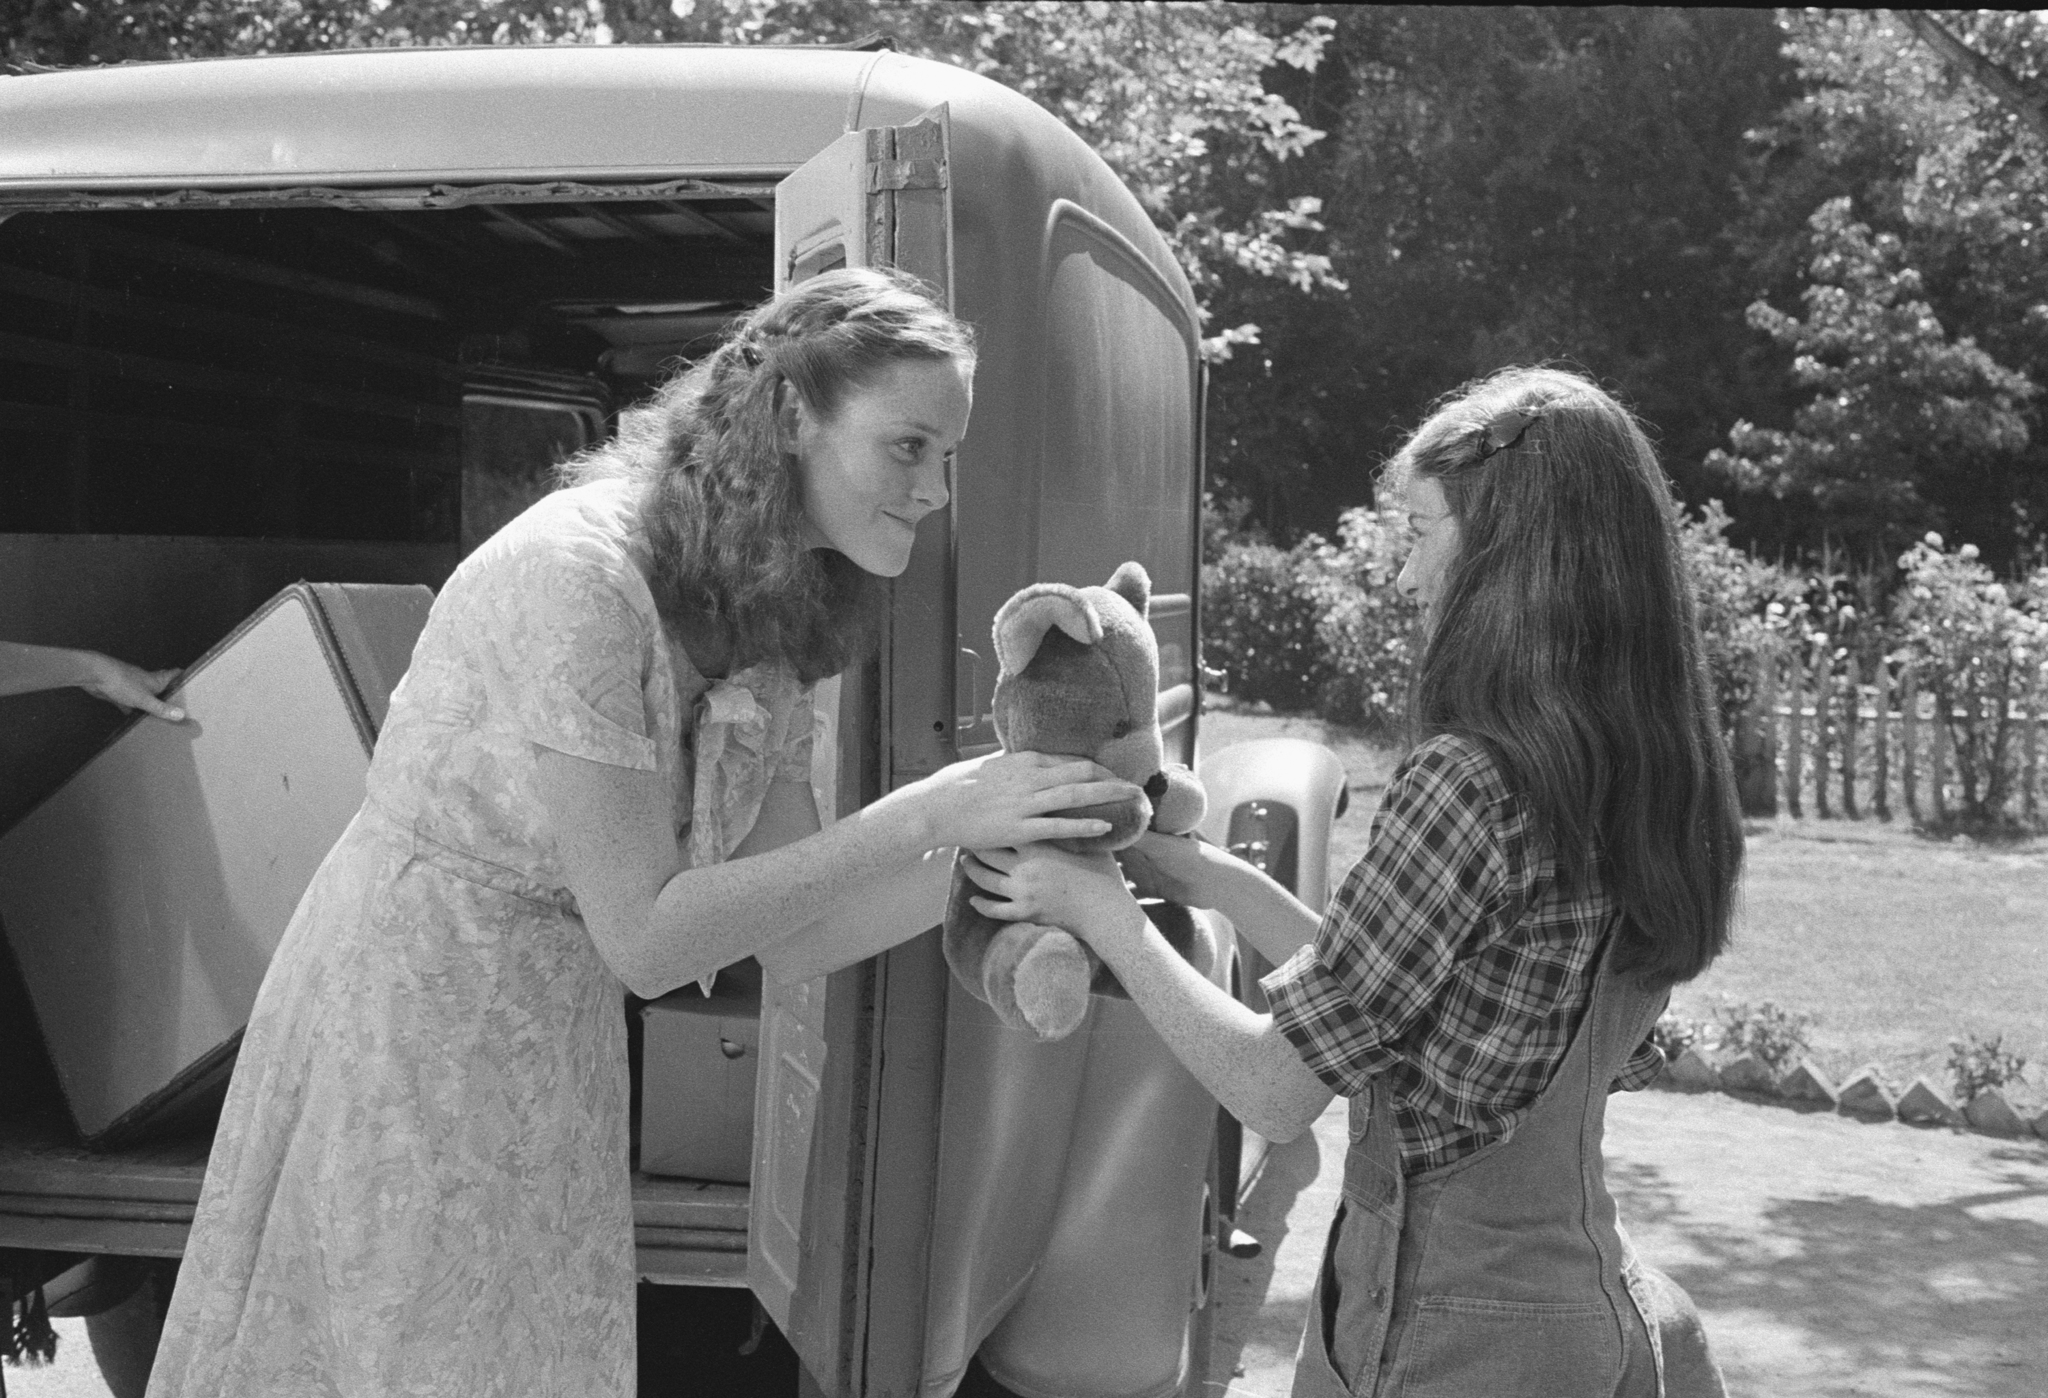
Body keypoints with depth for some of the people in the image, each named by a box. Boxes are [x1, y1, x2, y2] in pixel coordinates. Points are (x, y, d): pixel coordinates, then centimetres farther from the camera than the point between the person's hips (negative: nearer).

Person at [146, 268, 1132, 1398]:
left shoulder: (768, 627, 0)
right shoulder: (579, 572, -24)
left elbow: (789, 942, -1)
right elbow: (645, 938, -23)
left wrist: (989, 856, -14)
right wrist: (924, 815, -24)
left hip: (550, 1040, 7)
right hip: (410, 1013, -7)